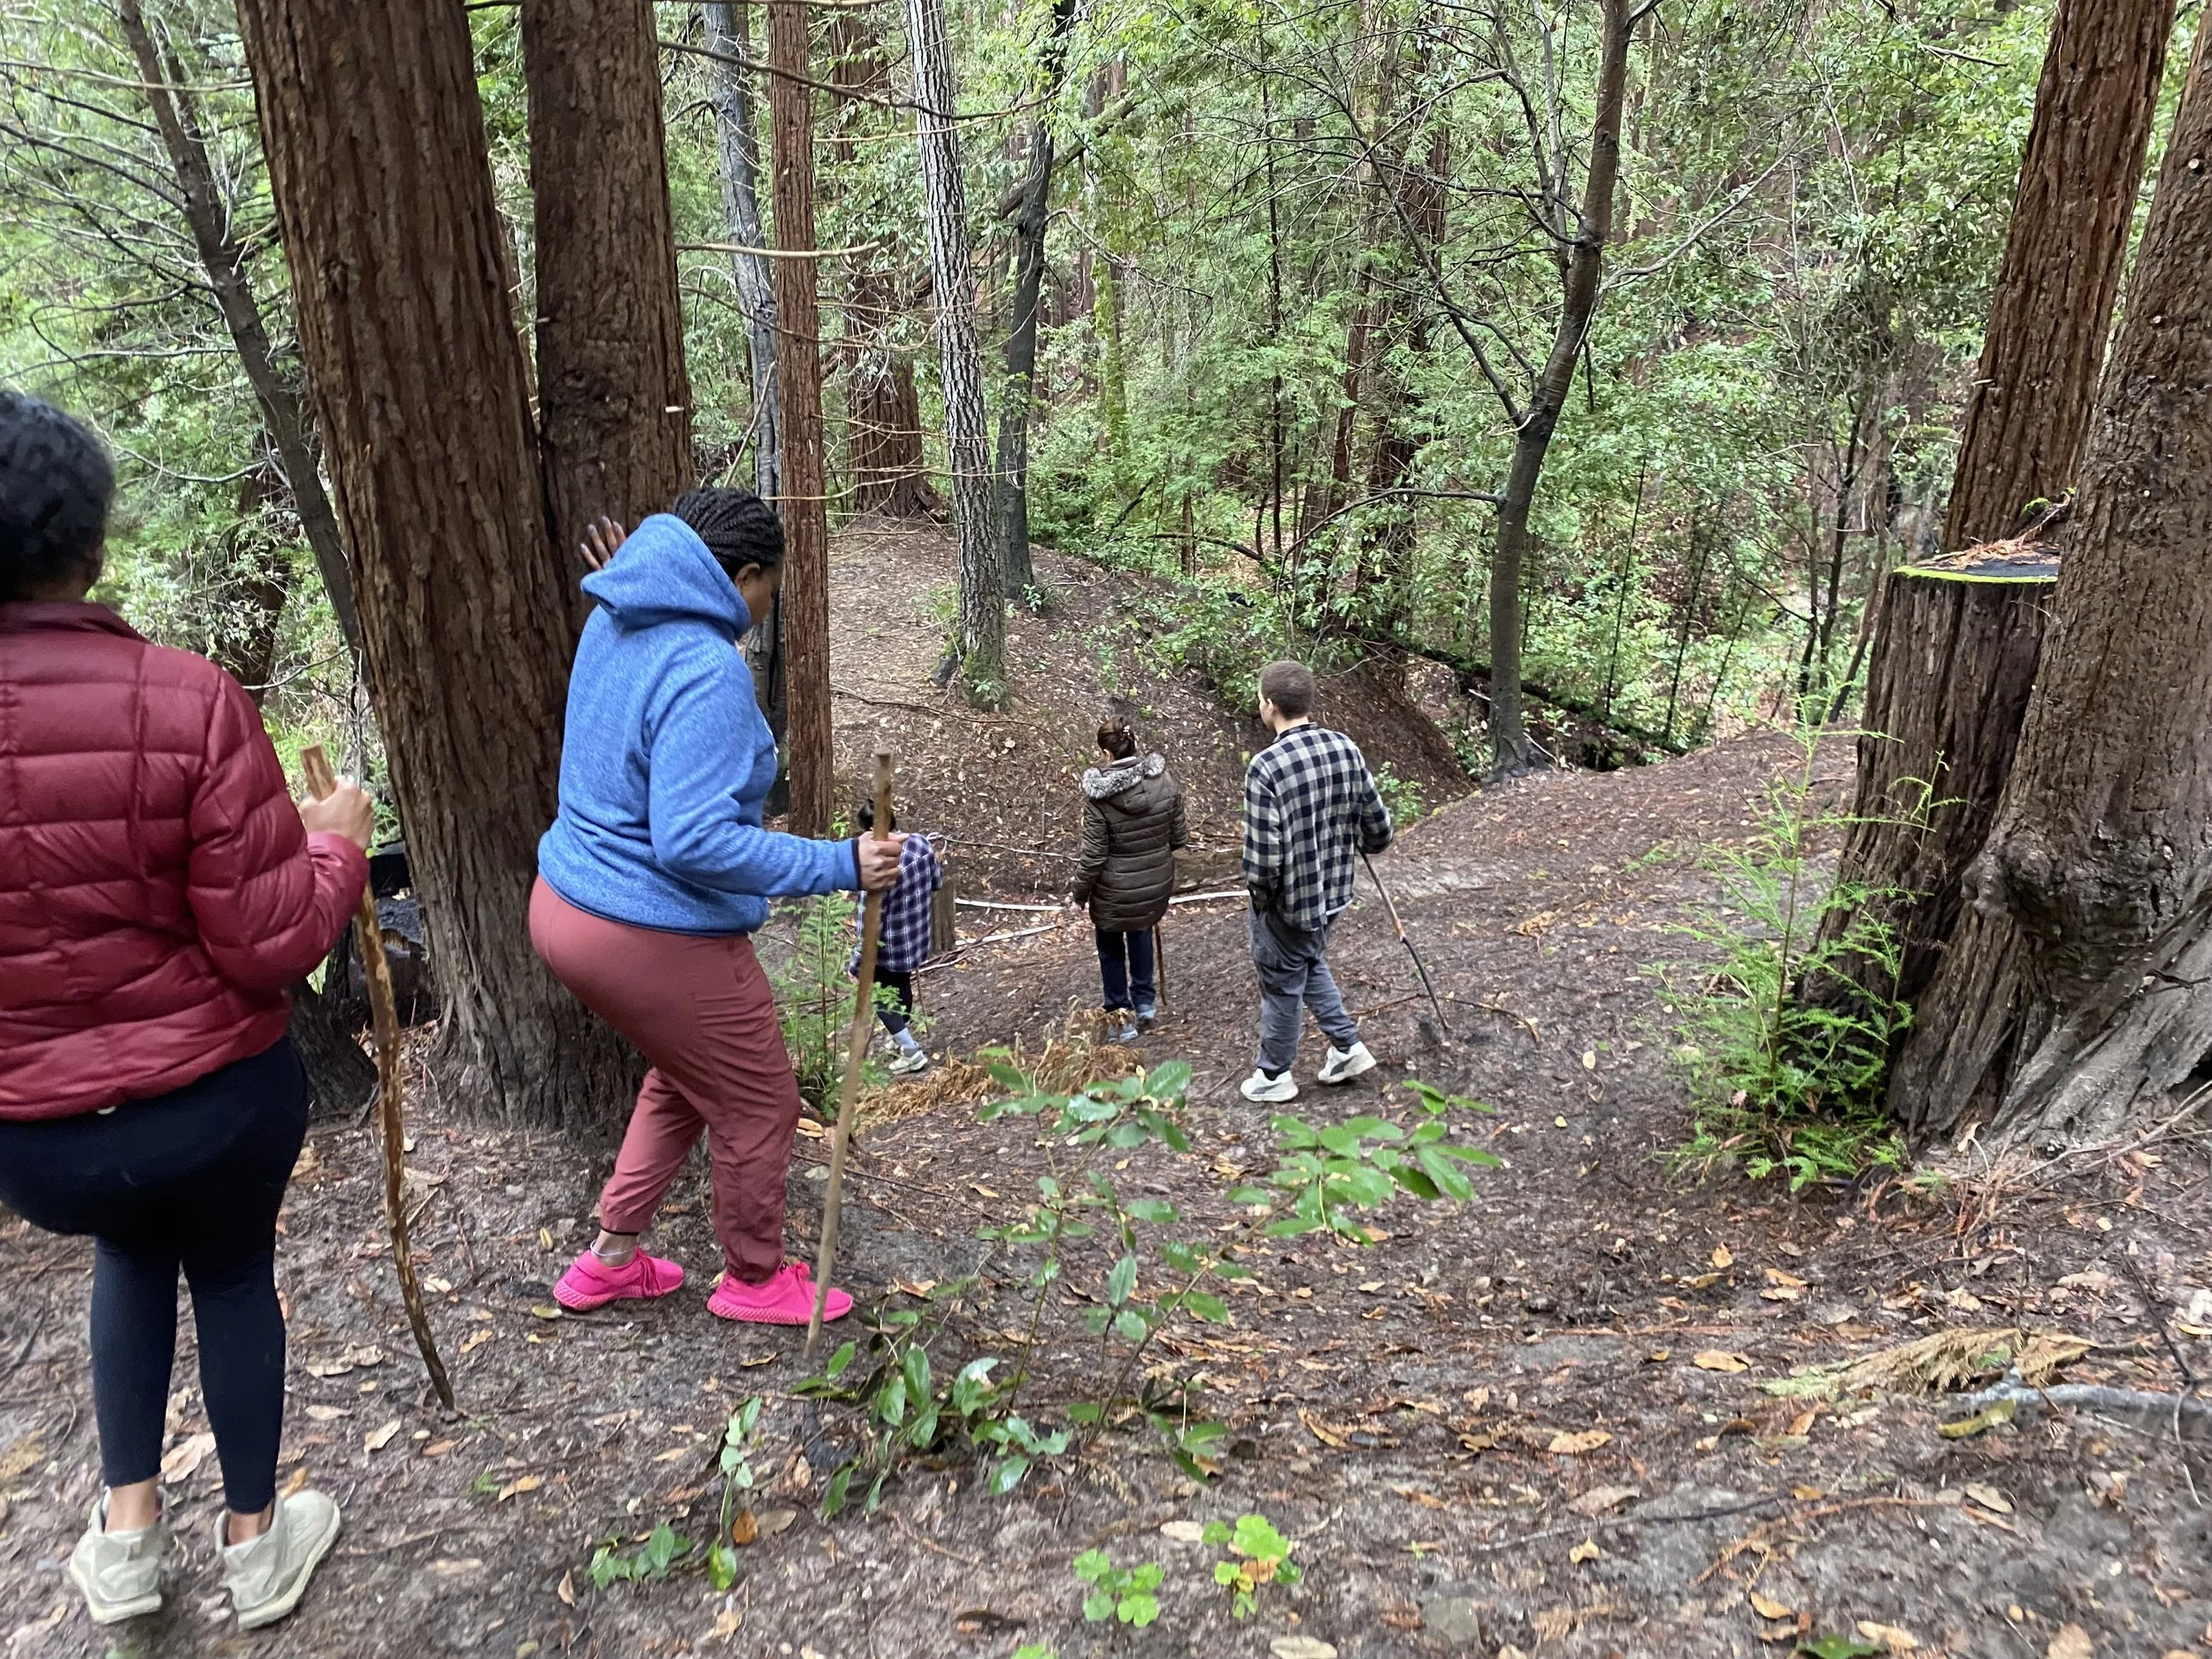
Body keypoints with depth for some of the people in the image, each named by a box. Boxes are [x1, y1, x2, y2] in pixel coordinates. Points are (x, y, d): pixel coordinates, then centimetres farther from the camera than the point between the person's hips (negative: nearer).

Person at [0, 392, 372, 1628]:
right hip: (220, 1100, -2)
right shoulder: (183, 699, -23)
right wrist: (336, 837, -2)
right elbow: (272, 944, -19)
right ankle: (257, 1540, 42)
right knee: (234, 1273, 25)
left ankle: (128, 1523, 37)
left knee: (131, 1245, 34)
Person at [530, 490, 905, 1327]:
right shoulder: (707, 671, -26)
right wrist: (840, 865, -27)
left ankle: (611, 1258, 40)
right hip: (655, 940, -10)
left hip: (566, 906, 10)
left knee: (686, 1077, 30)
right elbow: (693, 841, -31)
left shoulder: (616, 624, 3)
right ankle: (755, 1280, 35)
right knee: (757, 1106, 13)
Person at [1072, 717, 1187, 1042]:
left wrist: (1080, 892, -2)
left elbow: (1093, 855, -18)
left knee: (1111, 948, 20)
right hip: (1157, 883, 4)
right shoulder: (1165, 779, -13)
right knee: (1141, 933, 31)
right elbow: (1178, 836, -3)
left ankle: (1121, 1018, 27)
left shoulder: (1098, 794, -24)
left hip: (1114, 892, -4)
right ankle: (1145, 1003, 38)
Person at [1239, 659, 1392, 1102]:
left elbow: (1264, 857, -27)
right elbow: (1379, 829, 0)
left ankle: (1275, 1076, 32)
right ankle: (1347, 1047, 34)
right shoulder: (1346, 749, -7)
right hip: (1334, 893, 6)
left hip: (1287, 901, -6)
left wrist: (1258, 889, -6)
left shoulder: (1266, 767, -26)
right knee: (1311, 965, 30)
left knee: (1282, 985, 14)